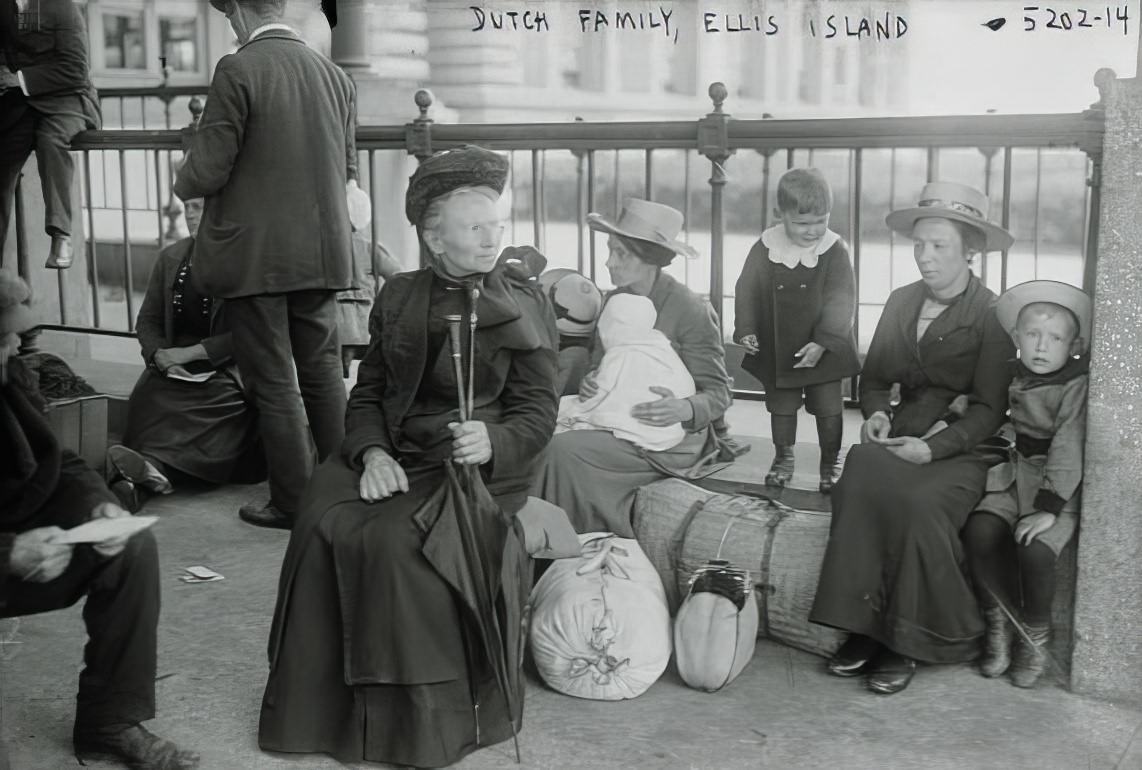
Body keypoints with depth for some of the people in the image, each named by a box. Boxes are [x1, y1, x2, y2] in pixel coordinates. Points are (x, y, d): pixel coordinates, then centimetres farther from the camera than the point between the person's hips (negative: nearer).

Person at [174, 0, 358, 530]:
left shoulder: (238, 70, -13)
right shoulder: (335, 75, 5)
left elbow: (208, 170, -13)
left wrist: (183, 187, 9)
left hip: (254, 254, -6)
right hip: (323, 252, 6)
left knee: (273, 382, 4)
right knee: (323, 372, 16)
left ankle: (293, 502, 12)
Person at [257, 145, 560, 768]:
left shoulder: (526, 307, 1)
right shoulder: (398, 297, 12)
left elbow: (537, 413, -3)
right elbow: (368, 391, 10)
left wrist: (492, 441, -25)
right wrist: (372, 452, -11)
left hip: (477, 465, -4)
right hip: (394, 454, 4)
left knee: (396, 539, -30)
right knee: (325, 523, -24)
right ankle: (321, 707, -9)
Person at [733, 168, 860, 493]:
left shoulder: (835, 251, -13)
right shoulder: (764, 249, -9)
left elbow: (840, 301, -15)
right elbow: (747, 292, 0)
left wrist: (823, 342, -21)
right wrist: (746, 330, -9)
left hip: (823, 349, -2)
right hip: (776, 348, 2)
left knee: (829, 408, 7)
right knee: (781, 406, 16)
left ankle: (831, 461, 25)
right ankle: (783, 457, 34)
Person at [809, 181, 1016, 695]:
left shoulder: (991, 315, -1)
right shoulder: (901, 302, 15)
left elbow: (988, 409, -6)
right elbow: (873, 378, 22)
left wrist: (934, 447, -20)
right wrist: (876, 413, -1)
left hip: (961, 453, -4)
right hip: (901, 440, 4)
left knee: (918, 503, -35)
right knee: (861, 475, -31)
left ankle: (907, 642, -19)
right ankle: (865, 629, -26)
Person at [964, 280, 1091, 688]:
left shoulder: (1077, 385, -11)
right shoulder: (1014, 376, 8)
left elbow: (1068, 448, -18)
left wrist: (1049, 507, -24)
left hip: (1060, 485, -5)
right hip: (1014, 474, 5)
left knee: (1034, 548, -28)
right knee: (980, 531, -22)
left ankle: (1035, 637, -2)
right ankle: (998, 625, -3)